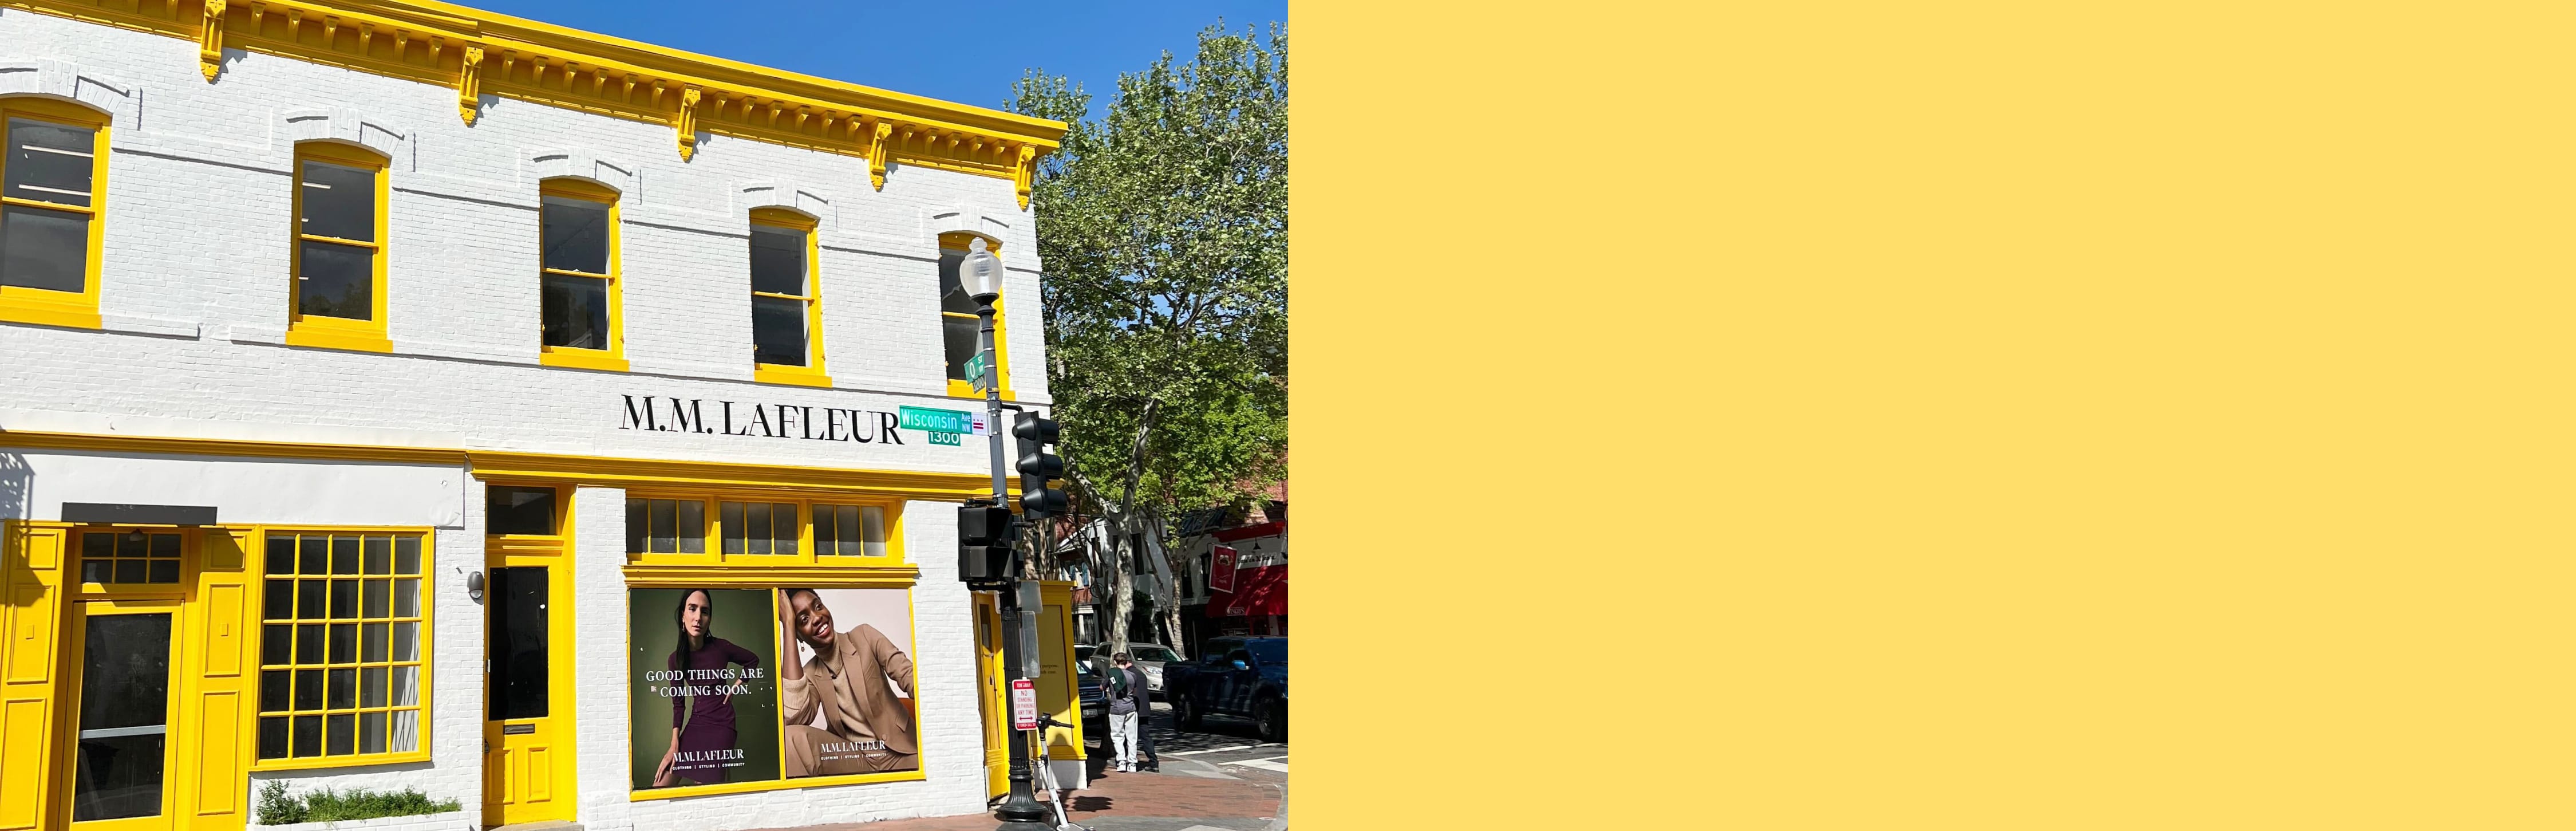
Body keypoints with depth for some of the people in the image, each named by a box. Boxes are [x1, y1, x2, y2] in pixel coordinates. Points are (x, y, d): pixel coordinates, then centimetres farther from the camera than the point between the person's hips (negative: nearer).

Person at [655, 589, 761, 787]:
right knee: (660, 787, -5)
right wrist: (674, 746, -7)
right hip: (695, 723, 4)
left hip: (721, 725, -4)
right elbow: (678, 703, 1)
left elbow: (753, 661, 8)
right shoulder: (677, 657, -1)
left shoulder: (720, 647, -10)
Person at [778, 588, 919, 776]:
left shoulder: (863, 636, 4)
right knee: (791, 737, -24)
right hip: (852, 758, 2)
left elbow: (908, 675, -10)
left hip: (899, 752, -2)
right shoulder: (811, 674, 6)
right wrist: (789, 624, -12)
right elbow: (794, 716, -18)